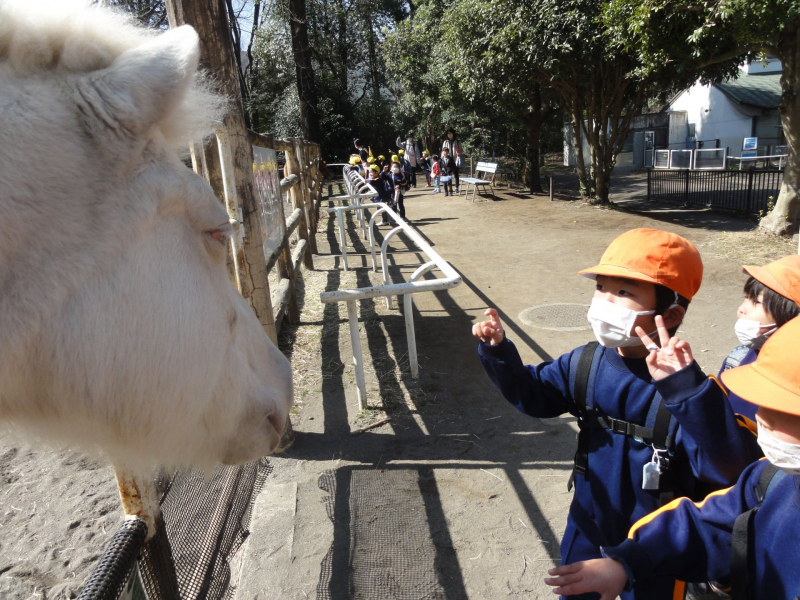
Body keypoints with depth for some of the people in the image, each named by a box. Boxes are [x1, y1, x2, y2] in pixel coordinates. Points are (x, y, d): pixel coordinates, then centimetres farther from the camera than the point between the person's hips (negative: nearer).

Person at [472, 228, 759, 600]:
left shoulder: (684, 390, -30)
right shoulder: (585, 364, -13)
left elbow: (729, 471, -41)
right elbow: (533, 393, 0)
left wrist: (688, 391, -53)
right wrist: (498, 352, -16)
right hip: (588, 527, 5)